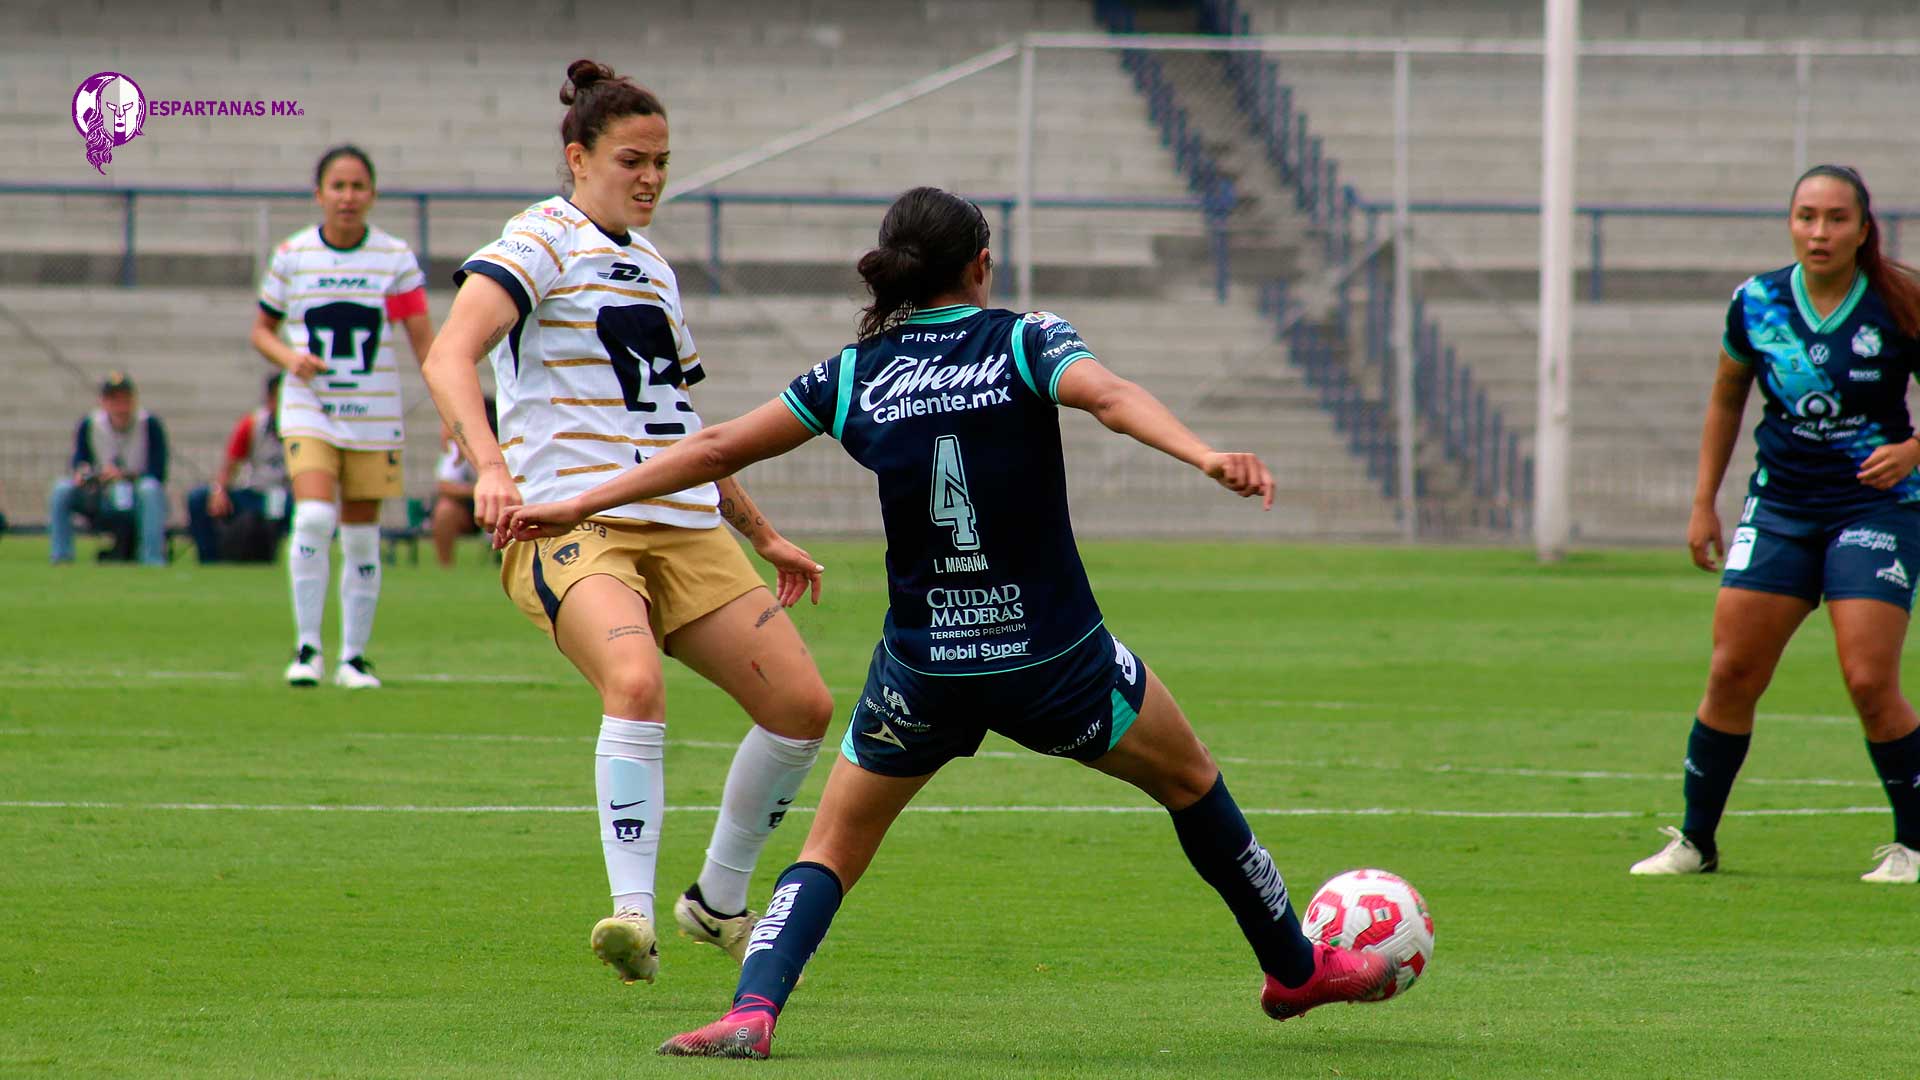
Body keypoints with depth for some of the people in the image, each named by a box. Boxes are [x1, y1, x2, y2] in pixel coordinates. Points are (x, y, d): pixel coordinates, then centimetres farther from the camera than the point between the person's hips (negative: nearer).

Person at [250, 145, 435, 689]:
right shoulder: (291, 255, 1)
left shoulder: (396, 257, -1)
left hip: (375, 418, 1)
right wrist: (289, 357, -10)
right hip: (309, 412, -1)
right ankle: (306, 647, -11)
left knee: (362, 537, 4)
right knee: (314, 516, -20)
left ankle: (353, 657, 16)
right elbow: (262, 328, 12)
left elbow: (423, 340, -3)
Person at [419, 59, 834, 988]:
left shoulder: (650, 267, 22)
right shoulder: (542, 243, -3)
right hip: (569, 522, -8)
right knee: (636, 679, -34)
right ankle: (633, 912, -34)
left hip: (684, 528, 8)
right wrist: (491, 467, -35)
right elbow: (448, 359, -19)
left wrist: (762, 534, 32)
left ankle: (718, 902, 17)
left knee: (802, 706, -1)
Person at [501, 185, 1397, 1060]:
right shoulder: (1023, 343, -4)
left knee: (832, 850, 15)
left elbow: (717, 447, 6)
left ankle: (751, 1011, -9)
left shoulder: (854, 376, 2)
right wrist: (1207, 458, -38)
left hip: (922, 670, 1)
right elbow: (1108, 397, -24)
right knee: (1190, 783, 23)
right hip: (1053, 658, -1)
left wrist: (575, 507, 14)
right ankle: (1296, 969, 35)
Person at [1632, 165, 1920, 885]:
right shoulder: (1757, 303, -2)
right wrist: (1704, 502, 13)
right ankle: (1695, 841, 12)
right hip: (1780, 503, 3)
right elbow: (1727, 398, 15)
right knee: (1732, 674, -2)